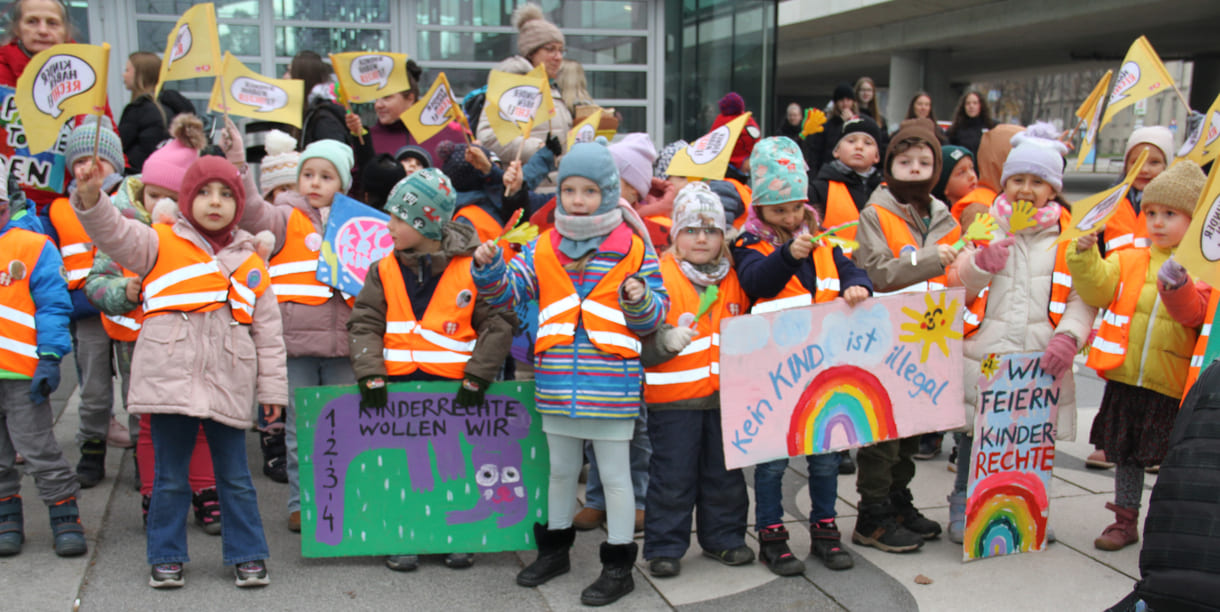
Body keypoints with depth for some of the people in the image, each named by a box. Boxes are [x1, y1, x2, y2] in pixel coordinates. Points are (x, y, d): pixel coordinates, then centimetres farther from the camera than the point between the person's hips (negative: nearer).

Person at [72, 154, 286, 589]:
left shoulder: (250, 262, 13)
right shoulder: (161, 244, 7)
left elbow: (268, 331, 14)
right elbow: (114, 234, -12)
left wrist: (272, 389, 11)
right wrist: (91, 196, -32)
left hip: (229, 386, 2)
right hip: (170, 380, -2)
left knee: (235, 478, 8)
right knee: (170, 477, 8)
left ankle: (247, 555, 20)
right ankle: (166, 557, 22)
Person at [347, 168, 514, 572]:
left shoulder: (472, 269, -6)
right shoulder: (385, 271, 4)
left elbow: (497, 324, -7)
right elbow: (365, 324, 2)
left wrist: (477, 377, -12)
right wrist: (370, 374, -11)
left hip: (455, 387, -2)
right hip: (399, 386, 3)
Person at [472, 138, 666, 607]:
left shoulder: (633, 248, -3)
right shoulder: (544, 248, 6)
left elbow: (655, 317, 1)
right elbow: (507, 292, 5)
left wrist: (641, 301, -21)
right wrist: (489, 267, -14)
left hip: (611, 386, -4)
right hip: (558, 385, 4)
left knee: (614, 474, 7)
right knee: (560, 469, 20)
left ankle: (619, 565, 20)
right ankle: (554, 547, 38)